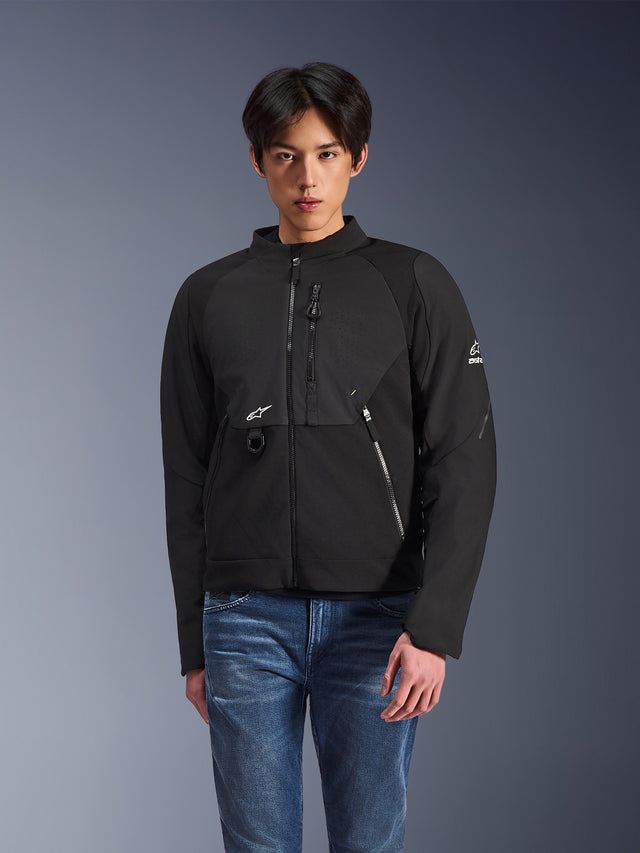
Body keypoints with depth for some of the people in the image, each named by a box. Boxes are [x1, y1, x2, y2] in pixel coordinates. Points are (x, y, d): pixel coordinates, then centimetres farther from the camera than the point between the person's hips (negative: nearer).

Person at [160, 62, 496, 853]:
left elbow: (463, 464, -5)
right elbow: (186, 479, 9)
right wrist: (193, 644, 7)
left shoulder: (415, 286, 1)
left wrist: (434, 627, -15)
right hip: (246, 617, 2)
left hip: (375, 617, -1)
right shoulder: (208, 298, 7)